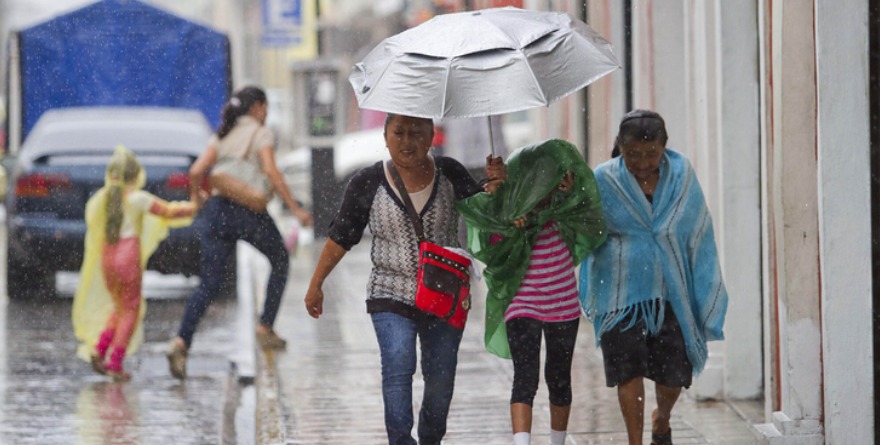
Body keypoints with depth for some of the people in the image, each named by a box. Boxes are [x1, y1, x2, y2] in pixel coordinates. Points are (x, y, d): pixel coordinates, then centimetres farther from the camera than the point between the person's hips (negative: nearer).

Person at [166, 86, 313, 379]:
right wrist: (295, 209, -13)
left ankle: (181, 342, -18)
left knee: (209, 284, 1)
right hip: (248, 210, -5)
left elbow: (196, 171, 5)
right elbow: (271, 173, -13)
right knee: (279, 260, 22)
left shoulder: (222, 135, 17)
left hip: (216, 210, 5)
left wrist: (196, 198, 24)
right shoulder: (261, 133, 2)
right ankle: (265, 328, 17)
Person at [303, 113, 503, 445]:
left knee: (440, 377, 8)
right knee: (398, 369, -20)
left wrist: (494, 185, -13)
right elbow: (341, 237, 4)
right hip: (391, 296, -2)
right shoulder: (368, 184, -4)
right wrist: (316, 285, 8)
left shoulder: (450, 174, -1)